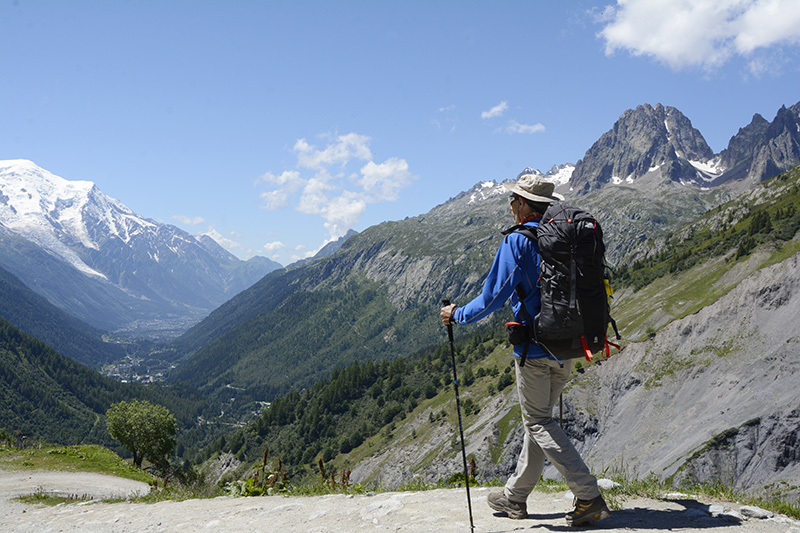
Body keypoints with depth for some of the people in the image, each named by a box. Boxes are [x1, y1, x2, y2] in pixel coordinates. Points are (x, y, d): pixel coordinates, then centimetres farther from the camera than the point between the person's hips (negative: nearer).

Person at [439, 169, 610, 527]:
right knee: (538, 418, 16)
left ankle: (589, 497, -4)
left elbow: (493, 297, -12)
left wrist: (456, 315, 3)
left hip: (533, 348, -7)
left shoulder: (517, 242, -12)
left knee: (539, 422, 3)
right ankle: (515, 497, 28)